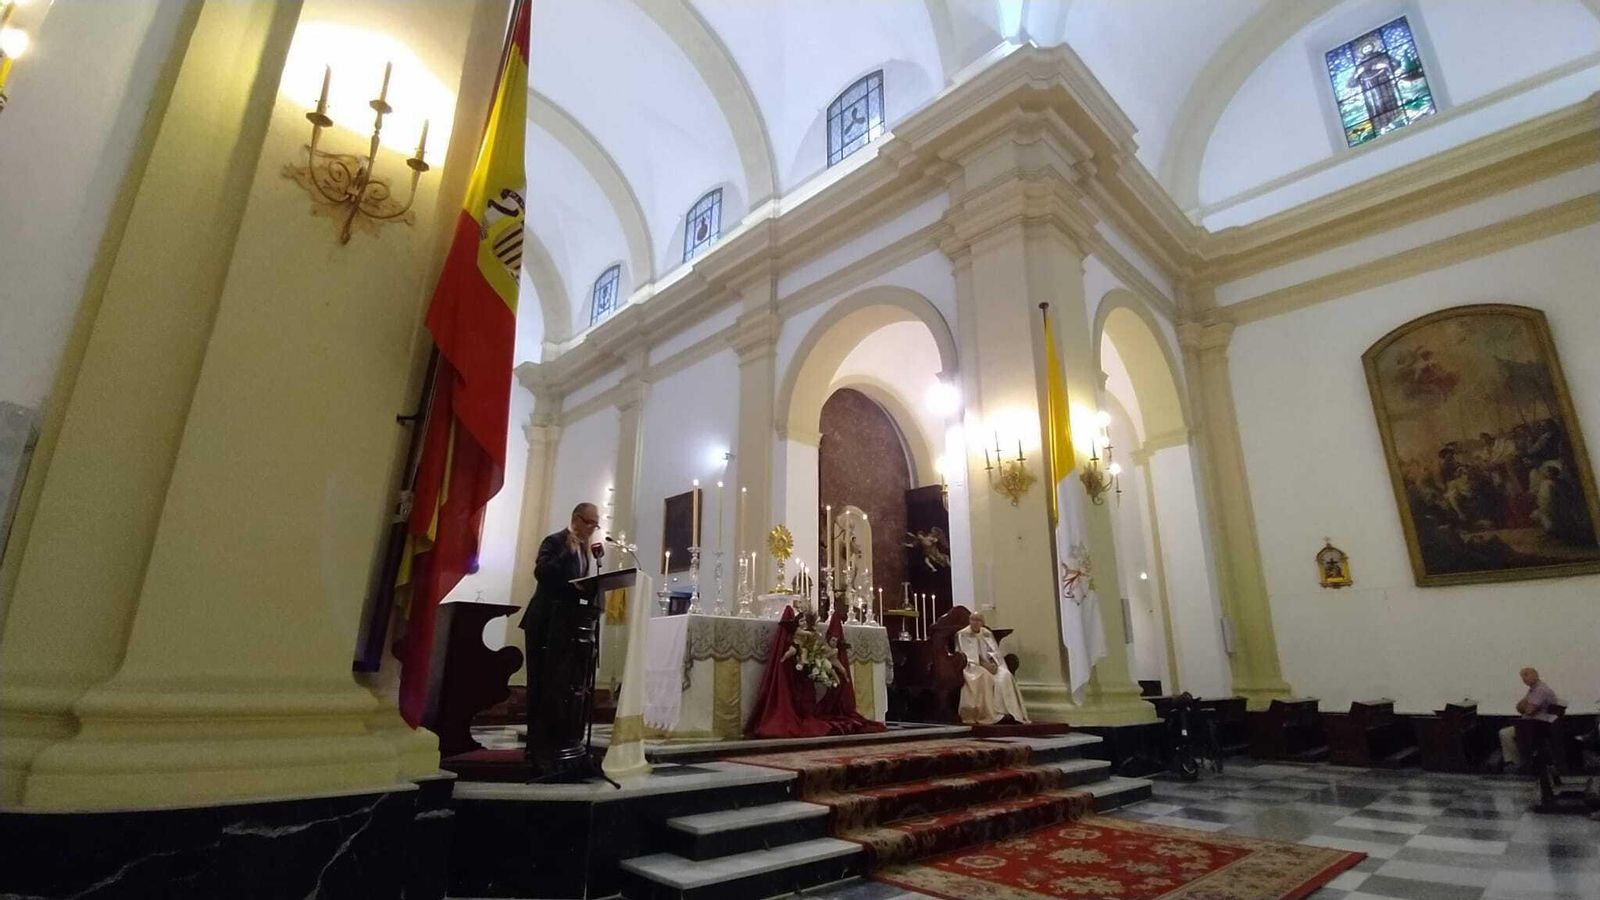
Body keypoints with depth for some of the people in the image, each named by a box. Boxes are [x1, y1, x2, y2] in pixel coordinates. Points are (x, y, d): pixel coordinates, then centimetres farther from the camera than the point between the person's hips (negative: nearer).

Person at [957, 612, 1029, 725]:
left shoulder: (988, 634, 15)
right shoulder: (962, 635, 1)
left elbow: (995, 651, 8)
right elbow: (965, 655, -8)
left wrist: (992, 663, -14)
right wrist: (982, 663, -19)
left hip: (990, 664, 4)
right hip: (972, 665, -4)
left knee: (1005, 676, -26)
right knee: (984, 676, -36)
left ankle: (1006, 712, -27)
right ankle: (985, 715, -35)